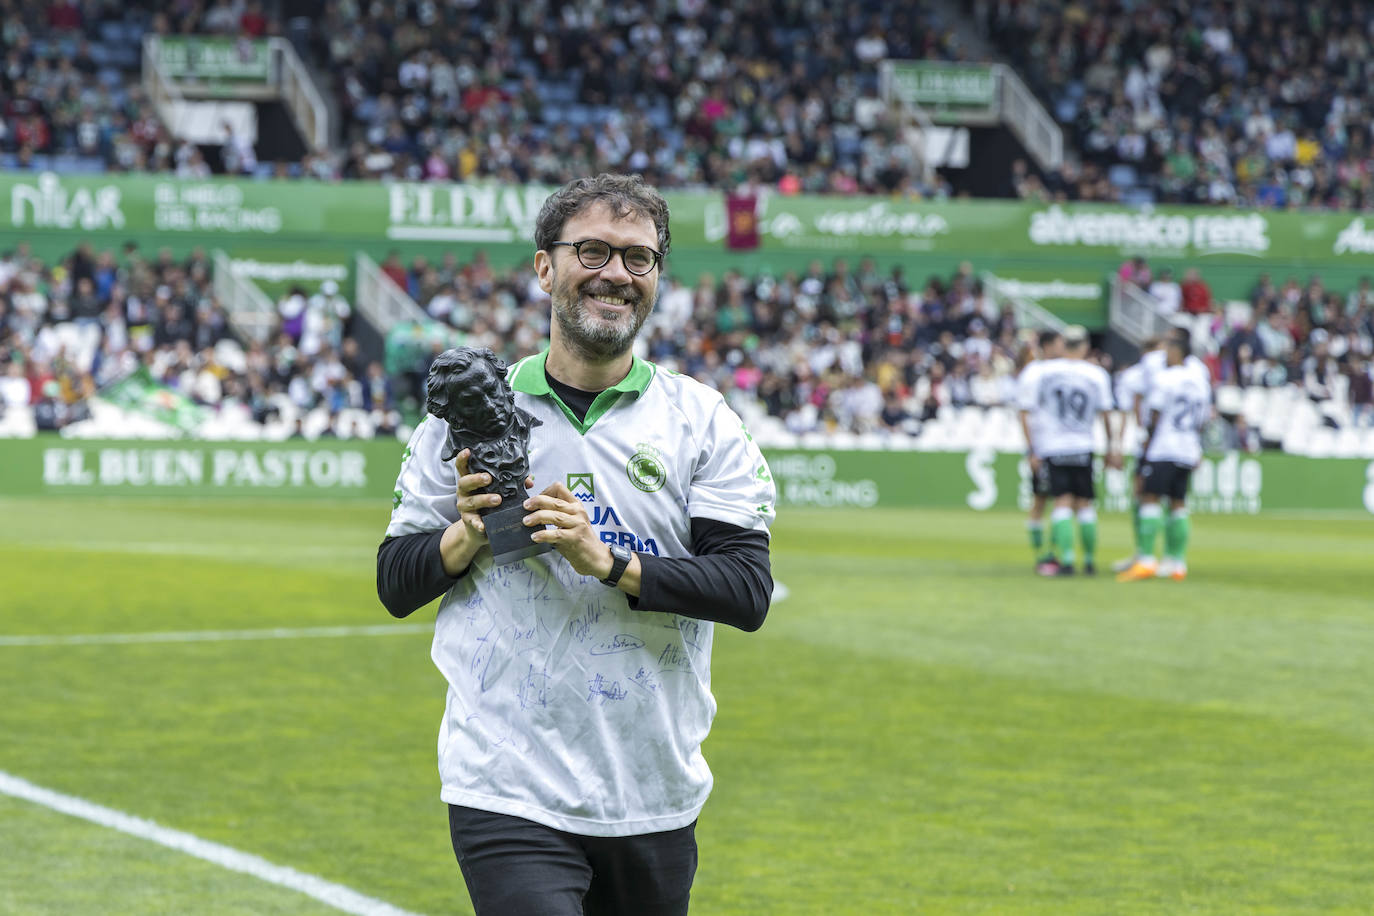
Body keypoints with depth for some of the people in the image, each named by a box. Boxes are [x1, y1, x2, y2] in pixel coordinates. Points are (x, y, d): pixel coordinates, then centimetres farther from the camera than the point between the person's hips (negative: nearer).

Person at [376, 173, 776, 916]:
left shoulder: (702, 421, 3)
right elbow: (394, 586, 8)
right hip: (510, 793, -2)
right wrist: (468, 535, -11)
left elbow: (749, 591, -7)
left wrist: (610, 562, -19)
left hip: (656, 801, 2)